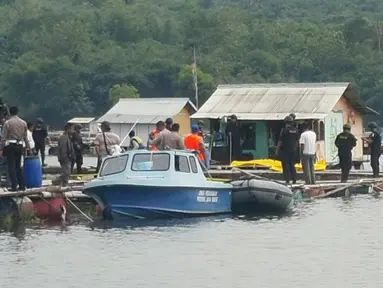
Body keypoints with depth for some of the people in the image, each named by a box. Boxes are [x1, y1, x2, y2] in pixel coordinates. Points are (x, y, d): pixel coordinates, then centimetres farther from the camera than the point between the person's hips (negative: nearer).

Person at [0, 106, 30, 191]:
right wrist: (27, 148, 17)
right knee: (18, 166, 13)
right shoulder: (23, 123, 6)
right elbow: (25, 137, 10)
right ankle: (22, 185, 10)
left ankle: (14, 185, -6)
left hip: (10, 146, -4)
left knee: (11, 166, -2)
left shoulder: (7, 123, -6)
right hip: (19, 146, 5)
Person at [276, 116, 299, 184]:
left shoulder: (284, 130, -11)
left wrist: (277, 149, -1)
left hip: (285, 150, -5)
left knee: (286, 166, -1)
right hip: (293, 150, 5)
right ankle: (294, 180, 9)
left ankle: (287, 180, -5)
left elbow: (280, 141, -10)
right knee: (292, 165, 11)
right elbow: (297, 141, 12)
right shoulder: (295, 130, 4)